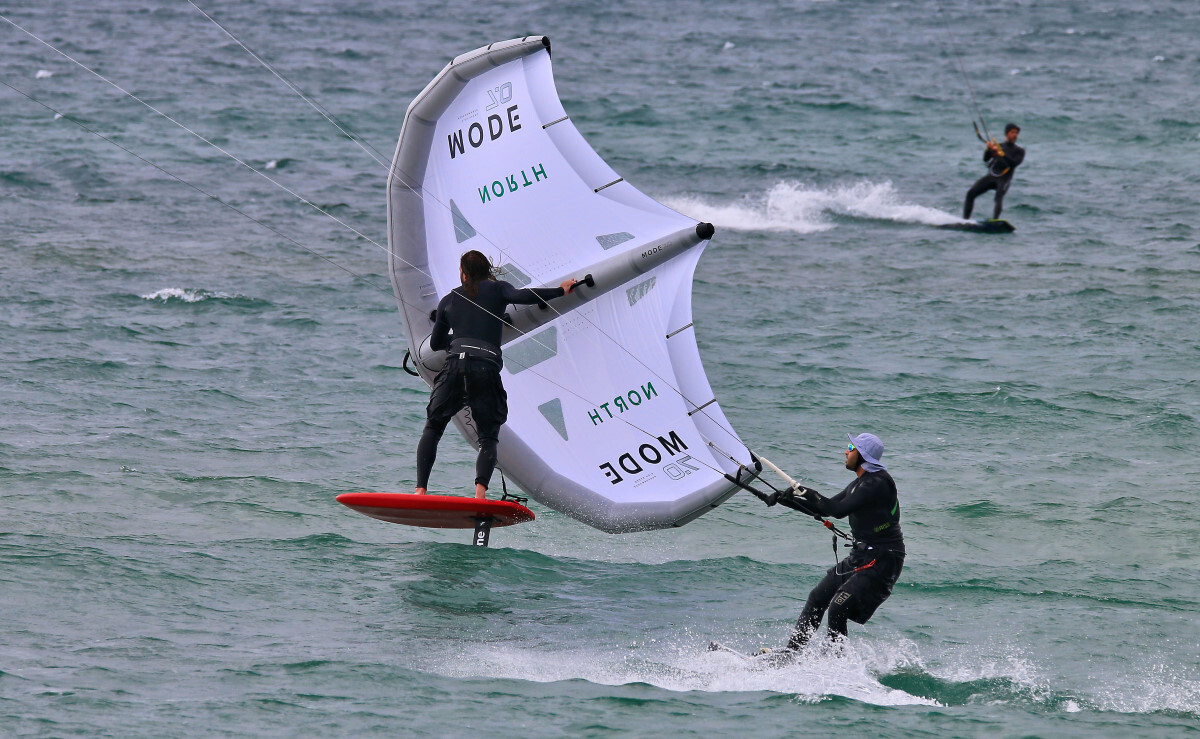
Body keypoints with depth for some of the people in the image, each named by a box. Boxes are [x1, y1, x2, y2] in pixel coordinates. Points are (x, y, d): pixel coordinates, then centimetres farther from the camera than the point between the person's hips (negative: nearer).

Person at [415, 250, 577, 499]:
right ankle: (480, 492, -20)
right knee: (488, 437, 6)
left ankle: (421, 490, -5)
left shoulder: (448, 301, 23)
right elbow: (520, 296, -6)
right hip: (486, 369, -1)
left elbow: (435, 344, 33)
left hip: (455, 365, 1)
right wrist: (560, 291, 1)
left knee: (432, 429, 14)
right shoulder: (496, 289, 16)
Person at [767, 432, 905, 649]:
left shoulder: (878, 483, -18)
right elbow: (825, 509, 22)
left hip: (882, 562, -10)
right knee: (817, 599, 8)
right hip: (860, 558, 10)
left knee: (838, 608, -17)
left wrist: (807, 494, -13)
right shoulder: (860, 483, 14)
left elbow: (839, 510, -24)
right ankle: (791, 651, 13)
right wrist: (786, 499, 16)